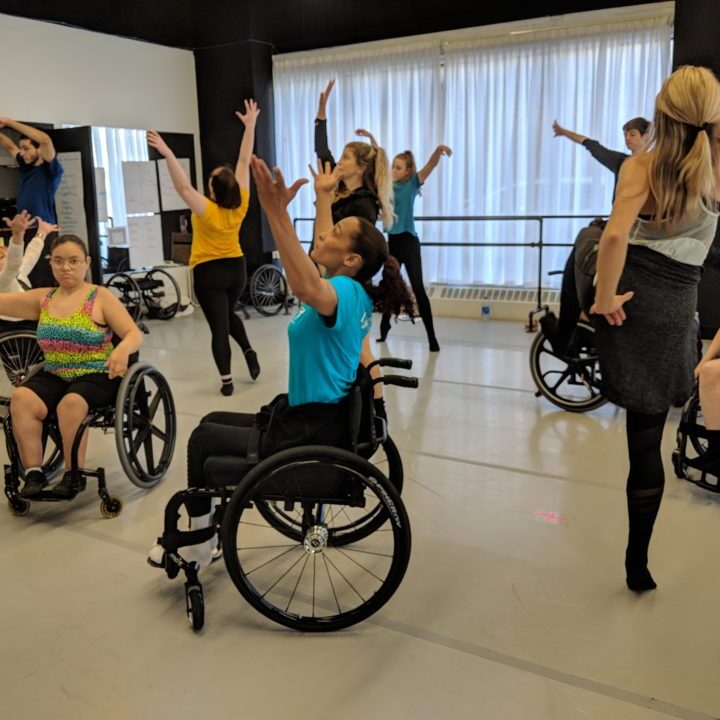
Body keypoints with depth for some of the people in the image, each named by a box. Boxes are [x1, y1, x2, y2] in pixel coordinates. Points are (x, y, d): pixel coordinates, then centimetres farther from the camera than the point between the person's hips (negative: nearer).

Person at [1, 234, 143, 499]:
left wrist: (122, 349, -31)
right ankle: (33, 472, -18)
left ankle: (73, 475, -19)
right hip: (53, 375, 4)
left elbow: (135, 335, -9)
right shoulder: (42, 298, 12)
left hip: (97, 376, -4)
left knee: (72, 403, -34)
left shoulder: (101, 297, -1)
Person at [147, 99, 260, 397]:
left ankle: (226, 381, 2)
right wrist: (250, 125, 0)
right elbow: (244, 162, -5)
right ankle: (249, 351, 9)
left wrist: (168, 154, -32)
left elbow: (183, 187, -30)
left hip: (209, 272, -5)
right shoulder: (240, 205, -10)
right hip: (236, 268, 5)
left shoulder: (207, 211, -21)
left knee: (219, 326, 0)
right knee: (228, 313, 27)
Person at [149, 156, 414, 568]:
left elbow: (307, 287, -48)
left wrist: (277, 213, -54)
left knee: (204, 438, 10)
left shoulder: (345, 292, -23)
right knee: (213, 422, 21)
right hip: (319, 417, 10)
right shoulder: (355, 291, 4)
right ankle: (204, 533, 30)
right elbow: (322, 255, 26)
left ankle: (198, 546, 24)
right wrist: (324, 199, 33)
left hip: (310, 435, -9)